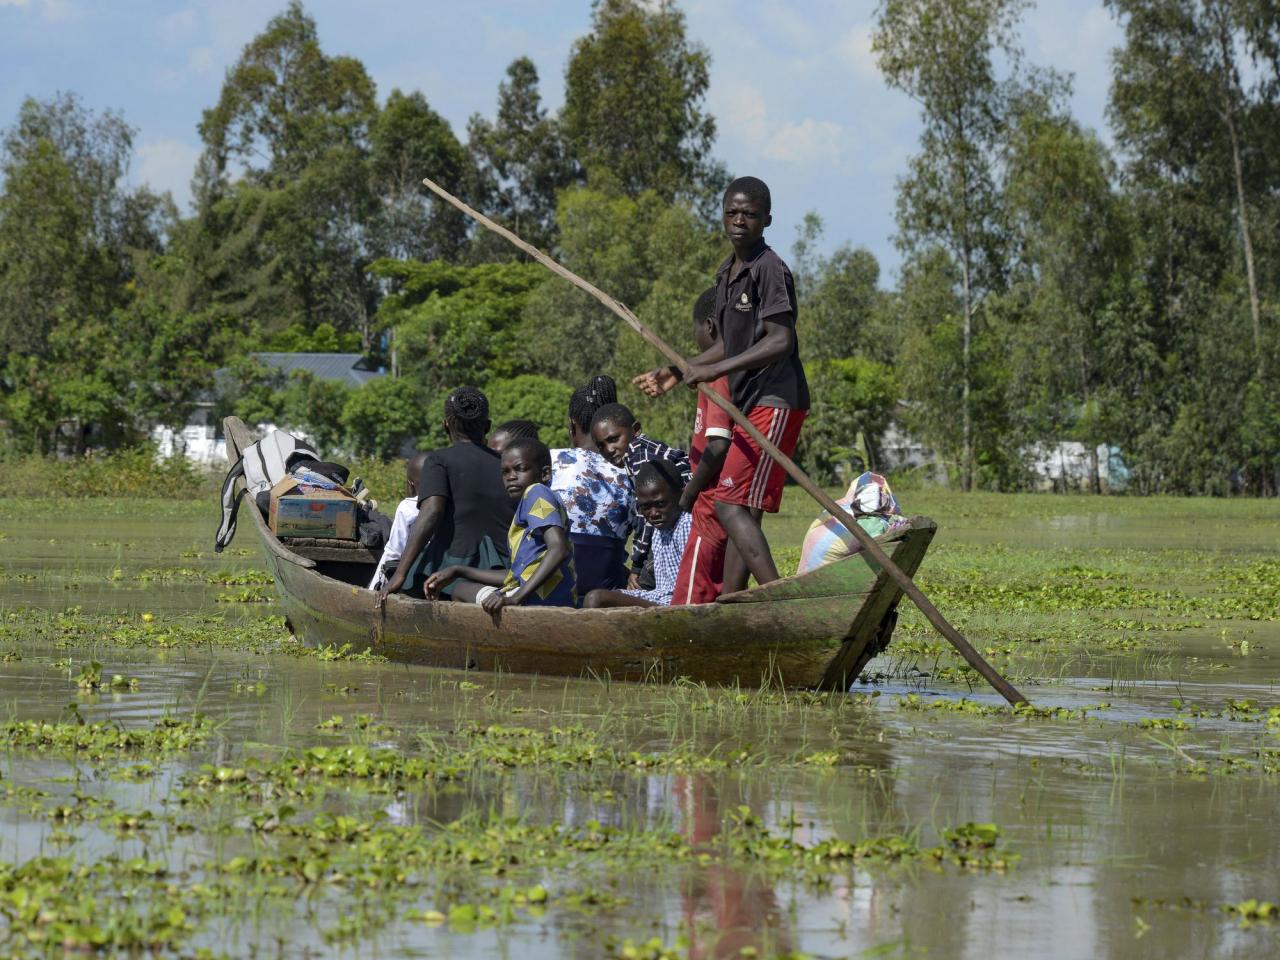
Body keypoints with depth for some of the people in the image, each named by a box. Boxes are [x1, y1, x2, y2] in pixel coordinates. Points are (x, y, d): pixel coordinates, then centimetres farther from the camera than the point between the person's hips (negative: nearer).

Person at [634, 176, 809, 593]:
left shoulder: (769, 269, -11)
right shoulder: (727, 274, 18)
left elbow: (781, 341, -21)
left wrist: (718, 369, -27)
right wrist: (678, 372, 23)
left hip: (774, 401, -10)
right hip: (749, 403, 10)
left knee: (731, 505, -18)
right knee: (743, 511, 9)